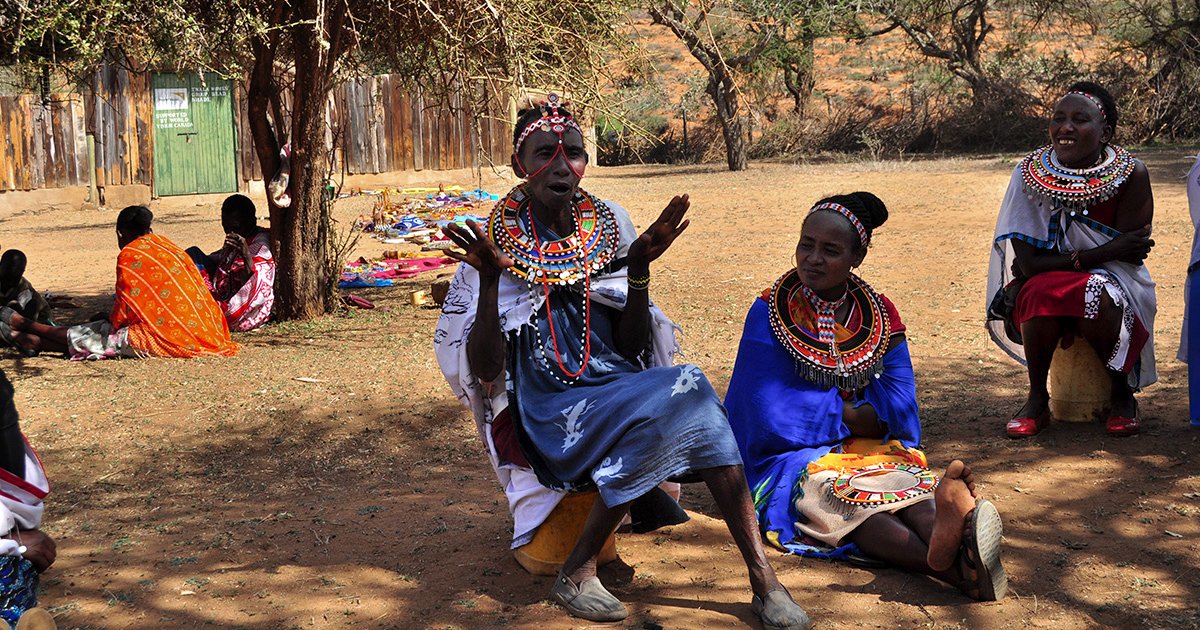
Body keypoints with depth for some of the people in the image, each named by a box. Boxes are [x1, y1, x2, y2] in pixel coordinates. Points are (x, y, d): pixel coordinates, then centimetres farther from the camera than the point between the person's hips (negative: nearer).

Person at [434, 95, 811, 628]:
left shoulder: (606, 228, 7)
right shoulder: (496, 245, -3)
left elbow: (634, 349, 7)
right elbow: (484, 370, -10)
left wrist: (639, 268, -7)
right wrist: (488, 282, -22)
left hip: (616, 388, 4)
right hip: (549, 412, -4)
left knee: (690, 390, -28)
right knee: (675, 398, -30)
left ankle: (763, 577, -26)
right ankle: (576, 572, -21)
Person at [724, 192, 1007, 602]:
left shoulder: (879, 315, 9)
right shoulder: (770, 314, 0)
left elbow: (897, 407, -1)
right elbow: (775, 414, -8)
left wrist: (827, 409, -14)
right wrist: (852, 413, -6)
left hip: (871, 450, 4)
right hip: (794, 458, -4)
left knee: (909, 484, -31)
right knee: (828, 491, -37)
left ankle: (952, 535, -69)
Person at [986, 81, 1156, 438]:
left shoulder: (1131, 175, -11)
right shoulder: (1029, 175, -11)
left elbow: (1130, 256, -11)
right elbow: (1028, 264, -15)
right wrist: (1104, 253, -23)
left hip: (1111, 281, -1)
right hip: (1046, 284, 1)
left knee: (1100, 302, -34)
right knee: (1040, 295, -33)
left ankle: (1122, 395, -7)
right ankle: (1037, 399, -12)